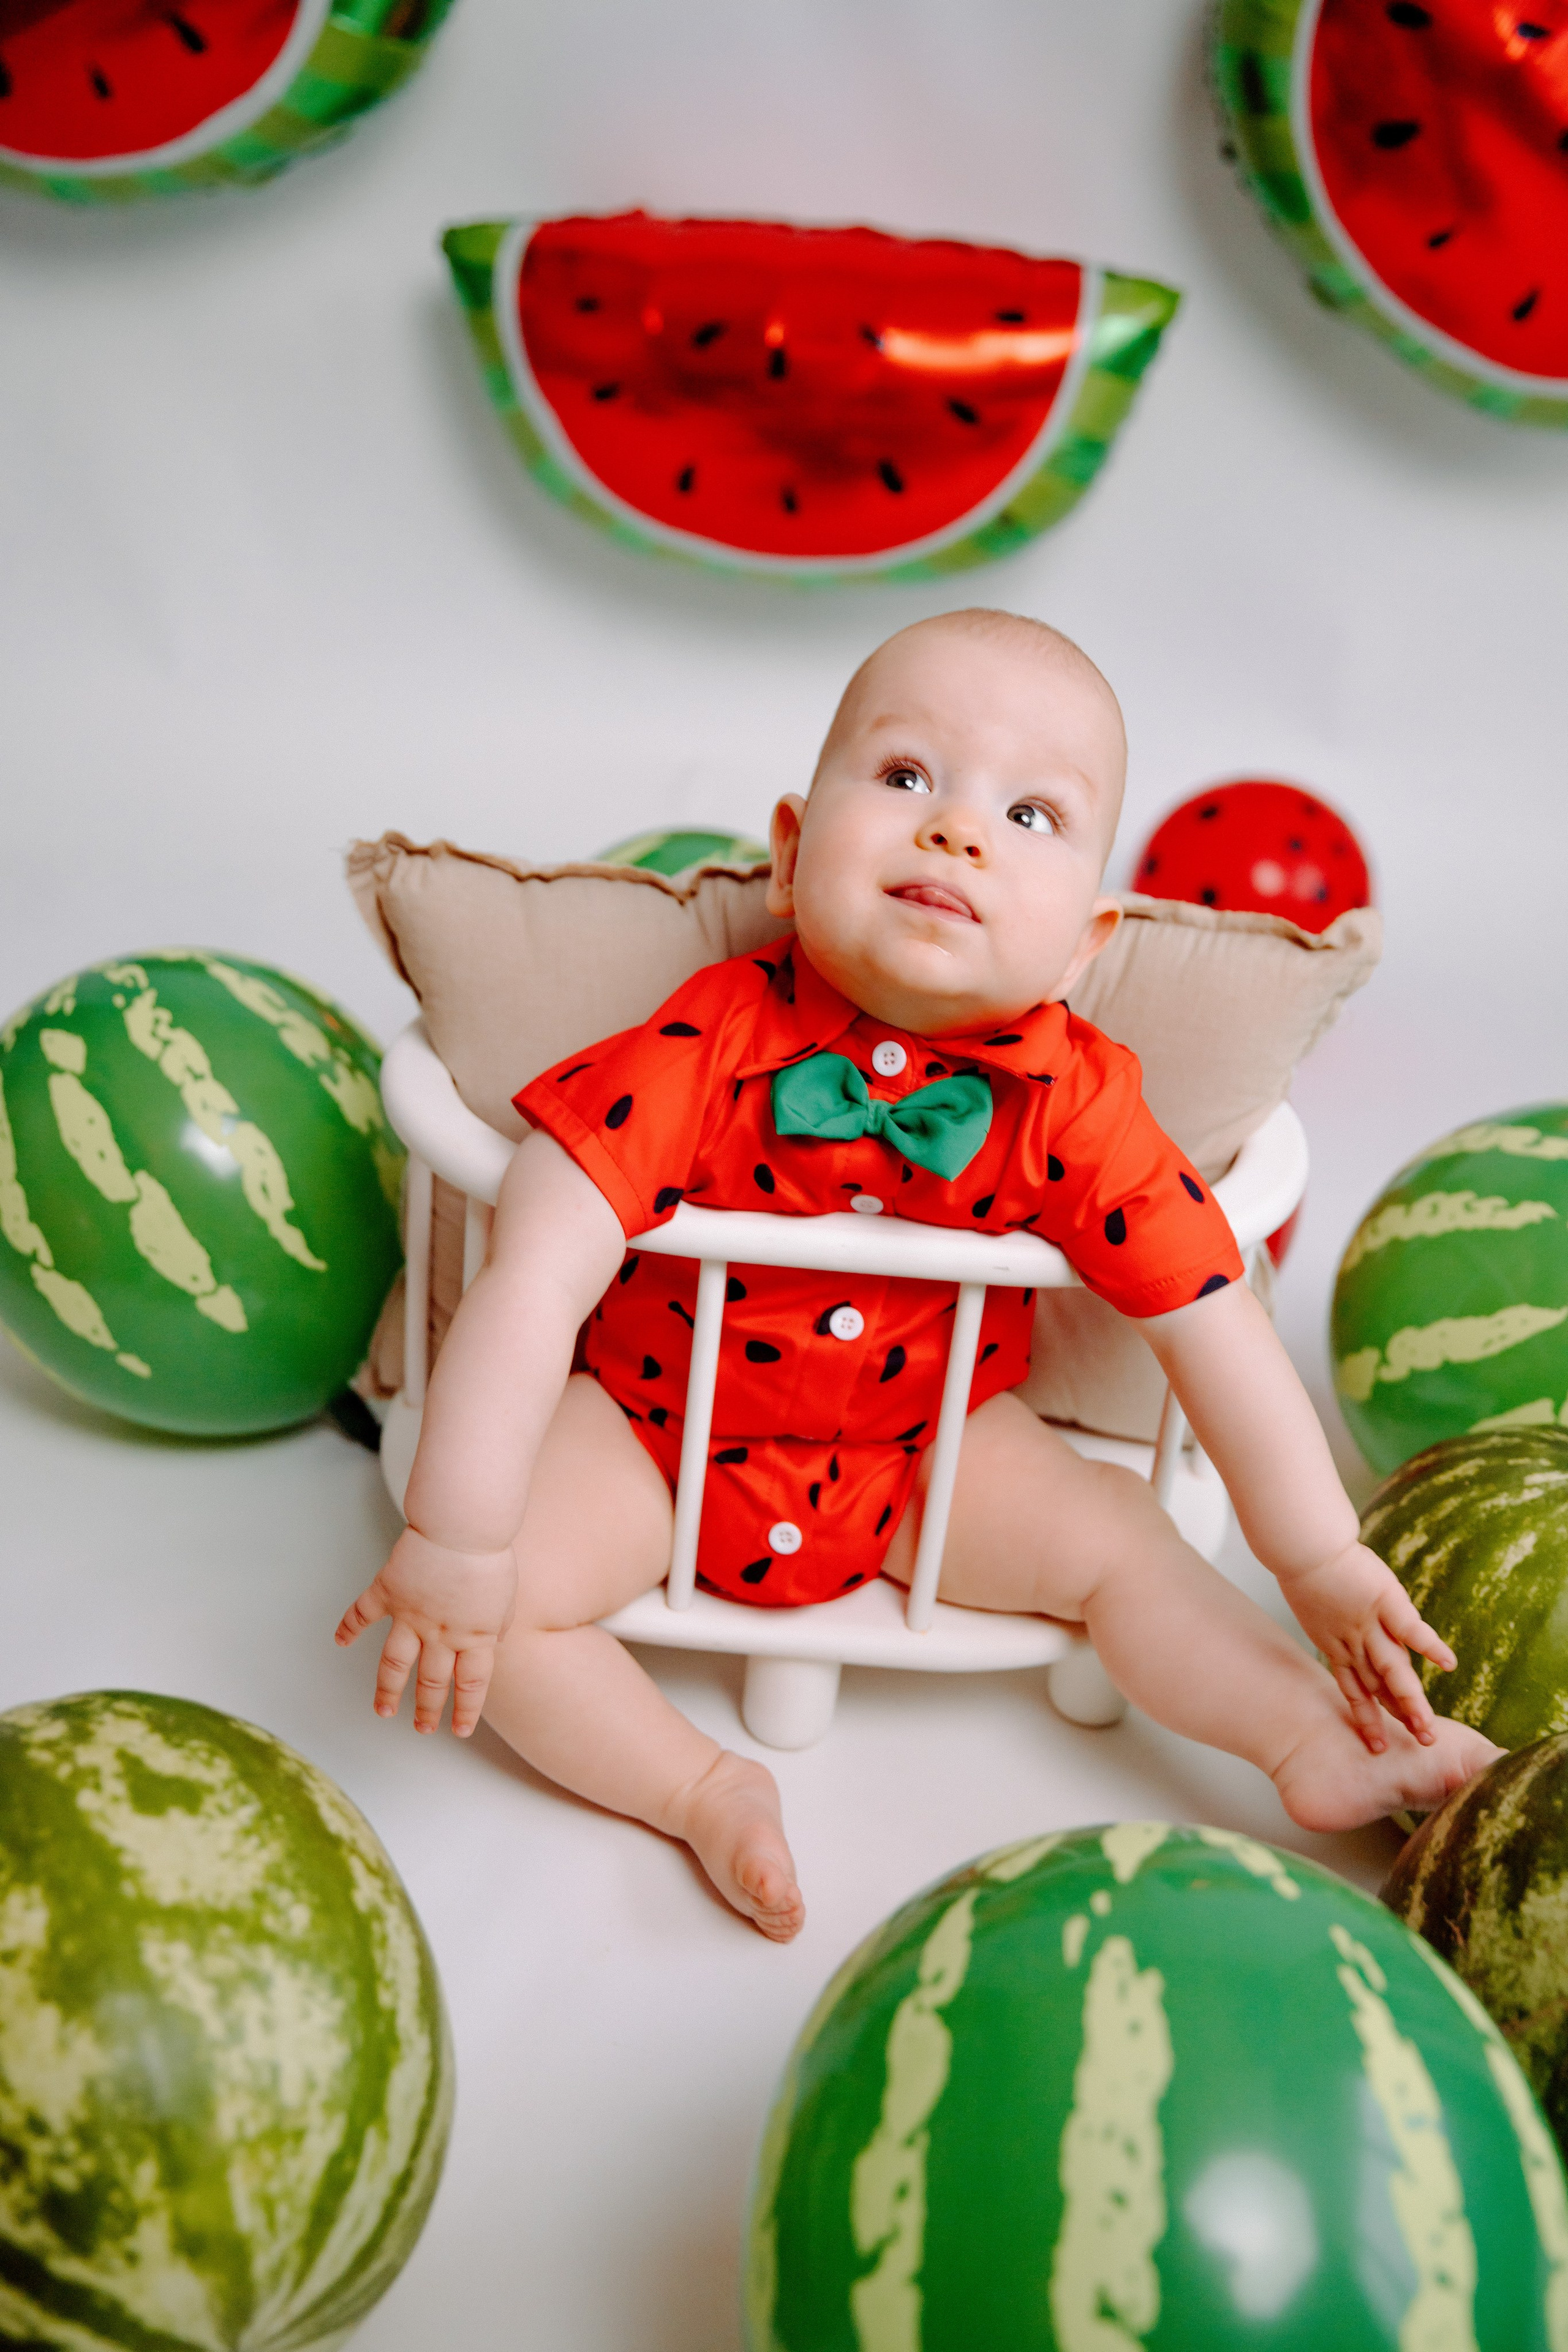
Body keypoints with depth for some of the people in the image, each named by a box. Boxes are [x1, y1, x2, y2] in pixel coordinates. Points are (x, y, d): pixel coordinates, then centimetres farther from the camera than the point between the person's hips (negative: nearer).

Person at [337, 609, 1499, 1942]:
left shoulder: (1074, 1105, -19)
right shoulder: (705, 1051, -27)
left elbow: (1211, 1321, -11)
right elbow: (535, 1280, -30)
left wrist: (1321, 1559, -8)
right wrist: (455, 1541, -32)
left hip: (926, 1451, 2)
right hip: (651, 1428, -1)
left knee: (1114, 1541, -8)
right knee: (506, 1586, -21)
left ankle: (1318, 1743, 8)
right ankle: (701, 1789, -9)